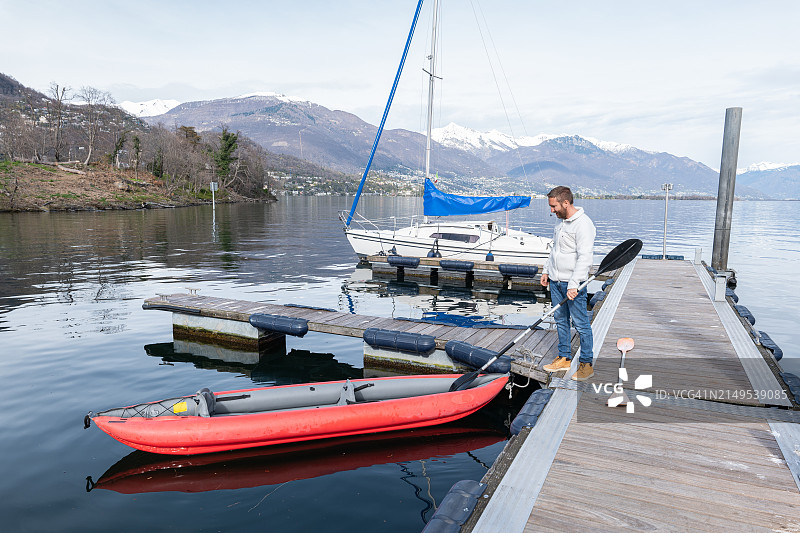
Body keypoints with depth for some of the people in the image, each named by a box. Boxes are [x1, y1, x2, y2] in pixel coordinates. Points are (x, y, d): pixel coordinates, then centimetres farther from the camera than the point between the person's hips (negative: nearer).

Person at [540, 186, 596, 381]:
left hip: (573, 283, -9)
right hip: (555, 280, 9)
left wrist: (573, 285, -25)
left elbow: (585, 257, -22)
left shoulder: (583, 224, -16)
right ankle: (564, 358, 27)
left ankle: (586, 364, 10)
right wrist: (546, 270, 21)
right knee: (560, 320, 15)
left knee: (581, 323, -1)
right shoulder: (562, 221, 12)